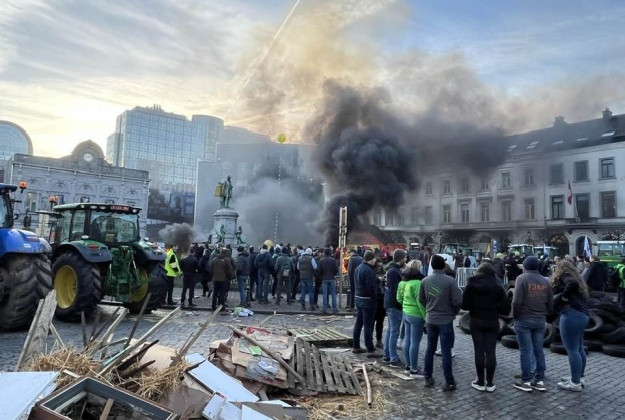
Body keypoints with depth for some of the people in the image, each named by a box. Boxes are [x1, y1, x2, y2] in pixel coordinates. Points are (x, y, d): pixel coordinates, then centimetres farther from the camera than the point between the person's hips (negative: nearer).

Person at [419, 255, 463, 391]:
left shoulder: (425, 280, -3)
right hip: (446, 320, -4)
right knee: (446, 351, 3)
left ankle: (427, 377, 22)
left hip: (430, 319, 4)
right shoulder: (450, 280, -15)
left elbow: (421, 299, 5)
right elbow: (458, 300, -14)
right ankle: (449, 382, 9)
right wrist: (454, 312, 5)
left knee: (430, 348, 15)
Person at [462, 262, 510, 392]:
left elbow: (464, 304, -8)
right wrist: (495, 309, 11)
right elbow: (506, 307, -6)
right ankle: (489, 383, 10)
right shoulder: (497, 285, -4)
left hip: (476, 321, 0)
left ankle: (480, 382, 11)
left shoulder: (471, 284, -5)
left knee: (479, 351, 6)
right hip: (492, 322, 1)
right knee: (491, 352, 5)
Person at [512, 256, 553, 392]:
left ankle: (526, 381, 4)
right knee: (539, 351, 11)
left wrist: (515, 315, -3)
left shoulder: (522, 278, -9)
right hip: (540, 320, 5)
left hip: (523, 320, -5)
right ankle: (540, 380, 16)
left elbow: (517, 301, -16)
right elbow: (550, 303, 9)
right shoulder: (545, 281, 8)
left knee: (525, 351, 0)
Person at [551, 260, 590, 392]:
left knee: (572, 350, -5)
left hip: (571, 314, -10)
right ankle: (579, 377, 27)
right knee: (579, 348, 17)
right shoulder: (575, 277, 23)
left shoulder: (564, 276, -5)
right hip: (582, 314, 10)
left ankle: (575, 383, 0)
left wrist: (564, 296, -16)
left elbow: (572, 283, -25)